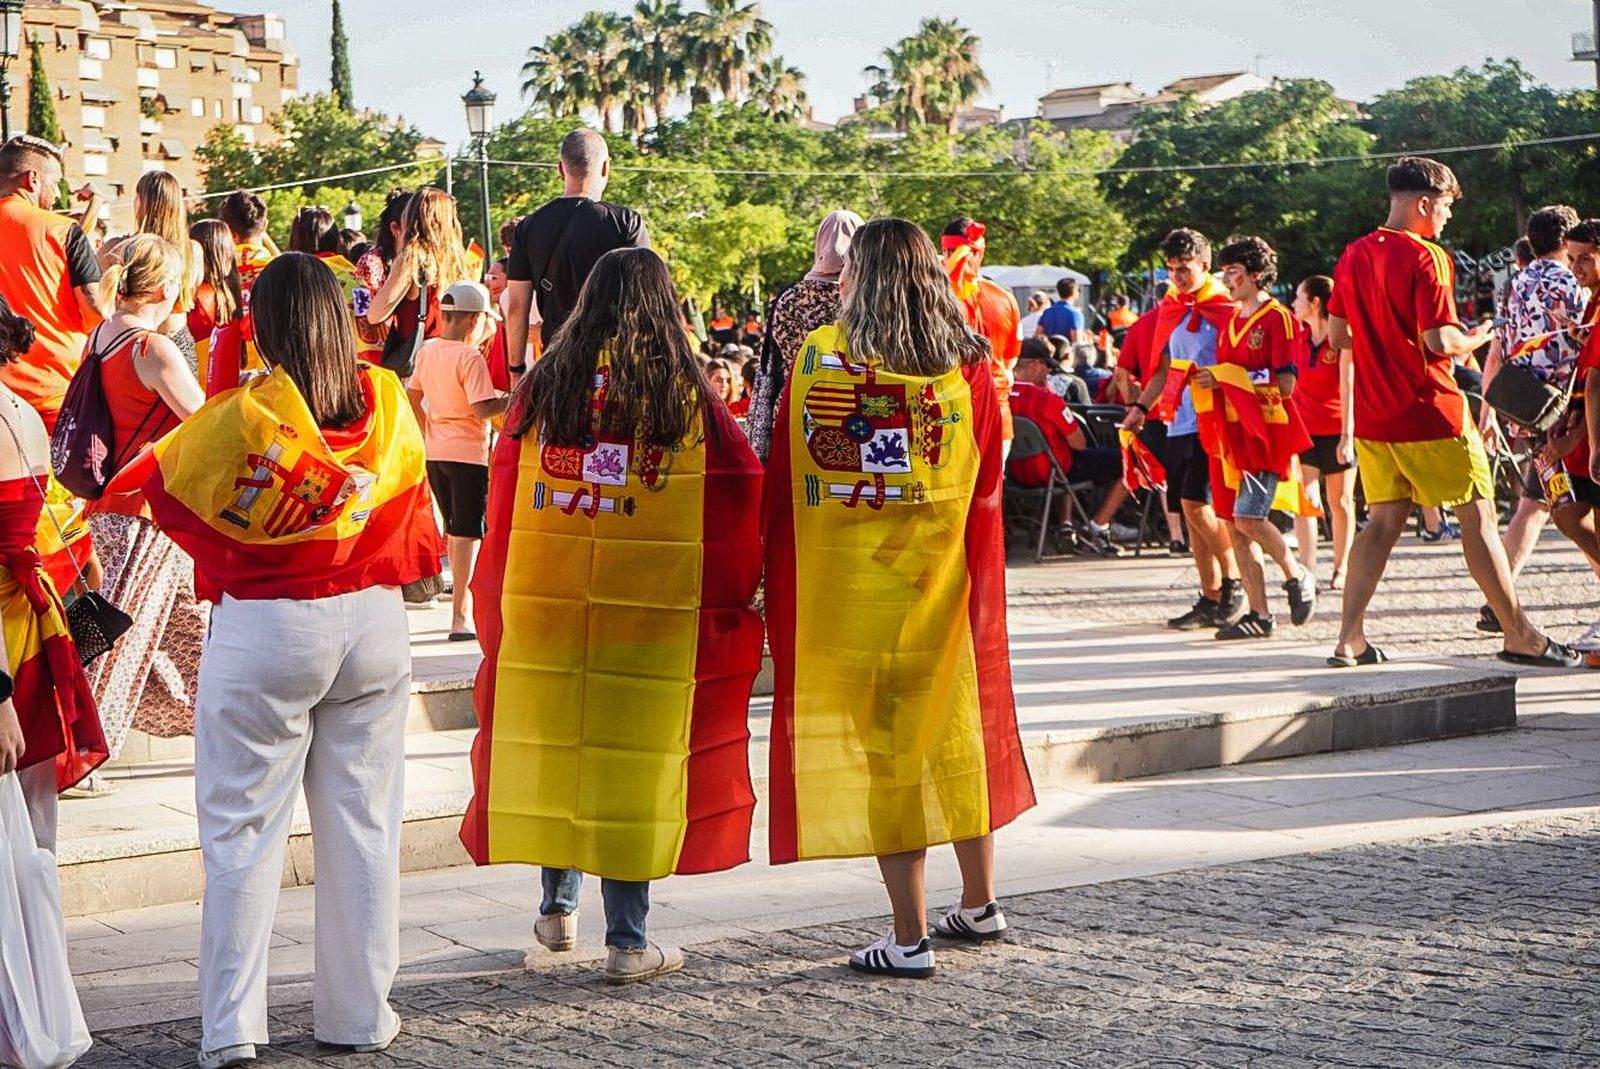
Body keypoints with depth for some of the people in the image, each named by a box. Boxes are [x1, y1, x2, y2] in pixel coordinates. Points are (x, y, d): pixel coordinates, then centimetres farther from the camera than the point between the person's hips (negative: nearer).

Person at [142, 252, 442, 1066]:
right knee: (362, 822, 10)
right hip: (372, 626, 3)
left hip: (263, 633, -3)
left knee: (244, 830, 3)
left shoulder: (236, 422, -13)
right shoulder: (387, 406, -2)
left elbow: (164, 485, 3)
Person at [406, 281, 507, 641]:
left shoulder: (427, 351, 6)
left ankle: (461, 596, 35)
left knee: (453, 529, 21)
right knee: (467, 534, -6)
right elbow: (483, 410, -21)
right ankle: (459, 618, -10)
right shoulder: (471, 358, -16)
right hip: (467, 453, -8)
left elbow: (412, 398, 15)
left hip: (434, 452, 8)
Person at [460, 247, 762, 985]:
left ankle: (557, 908, 27)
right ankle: (627, 940, 5)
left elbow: (504, 488, 7)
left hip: (544, 600, 2)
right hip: (651, 611, -2)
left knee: (552, 745, 16)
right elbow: (740, 489, -1)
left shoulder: (544, 384, 2)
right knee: (634, 757, 2)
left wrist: (500, 600, 16)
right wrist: (733, 594, 12)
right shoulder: (686, 392, -4)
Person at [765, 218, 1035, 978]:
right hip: (944, 581, 3)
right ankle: (978, 903, 30)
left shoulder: (819, 356, -8)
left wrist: (773, 576, 5)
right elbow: (988, 479, 6)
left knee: (882, 742, 1)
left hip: (847, 586, -3)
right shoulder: (968, 364, -1)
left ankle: (909, 937, 2)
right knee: (954, 728, 18)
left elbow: (784, 475, -3)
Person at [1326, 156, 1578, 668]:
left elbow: (1337, 334, 14)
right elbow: (1440, 341, -21)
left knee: (1383, 520, 12)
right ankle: (1520, 636, 5)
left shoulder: (1354, 256, 8)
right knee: (1477, 517, 1)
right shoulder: (1425, 258, -14)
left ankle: (1350, 638, 6)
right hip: (1430, 414, -7)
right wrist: (1476, 338, -2)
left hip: (1374, 415, 7)